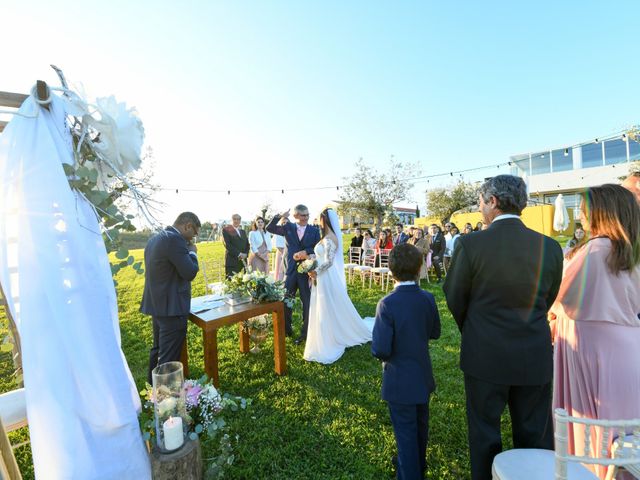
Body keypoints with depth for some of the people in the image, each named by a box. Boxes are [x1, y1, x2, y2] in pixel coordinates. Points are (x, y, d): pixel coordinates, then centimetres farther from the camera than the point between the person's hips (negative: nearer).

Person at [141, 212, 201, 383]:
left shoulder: (155, 238, 10)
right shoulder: (175, 240, -22)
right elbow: (190, 272, -21)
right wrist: (192, 252, -7)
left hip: (156, 304, 10)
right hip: (172, 307, -10)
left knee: (158, 349, 25)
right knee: (169, 357, 1)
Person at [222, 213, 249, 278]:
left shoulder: (242, 231, 21)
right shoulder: (226, 230, 1)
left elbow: (247, 244, 15)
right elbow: (227, 245, -9)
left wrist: (245, 254, -4)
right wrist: (238, 254, -15)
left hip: (243, 260, 5)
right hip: (232, 260, -5)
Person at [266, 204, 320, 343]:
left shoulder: (314, 230, 1)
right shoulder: (288, 227, 3)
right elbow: (269, 228, -4)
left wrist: (306, 252, -19)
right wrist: (279, 217, -17)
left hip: (307, 270, -1)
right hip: (290, 270, 1)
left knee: (307, 302, 6)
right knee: (285, 300, 12)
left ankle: (305, 333, 22)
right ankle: (286, 329, 33)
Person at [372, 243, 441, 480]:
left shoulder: (388, 304, -28)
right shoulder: (428, 299, -12)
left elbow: (380, 350, -27)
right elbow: (435, 333, 3)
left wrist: (384, 355, -6)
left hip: (399, 382, -6)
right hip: (423, 377, 6)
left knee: (405, 434, 14)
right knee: (421, 427, 28)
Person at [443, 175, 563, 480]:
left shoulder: (469, 244, -17)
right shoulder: (550, 247, -6)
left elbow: (455, 299, -7)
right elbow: (548, 301, 6)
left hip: (485, 355, -3)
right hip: (535, 358, 4)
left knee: (485, 432, 17)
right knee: (535, 435, 21)